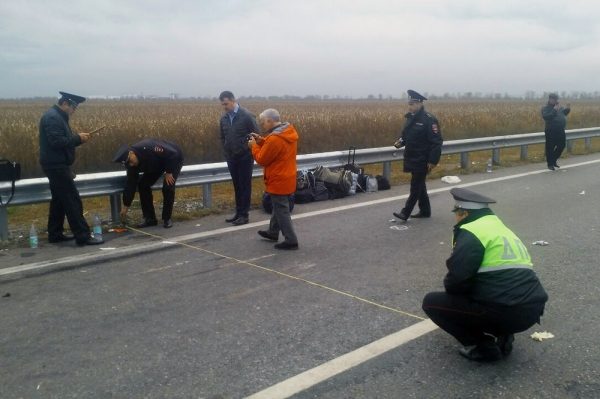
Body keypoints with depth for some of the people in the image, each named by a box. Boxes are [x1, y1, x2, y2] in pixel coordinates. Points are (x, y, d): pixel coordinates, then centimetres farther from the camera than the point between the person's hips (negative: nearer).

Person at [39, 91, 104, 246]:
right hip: (56, 165, -11)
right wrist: (78, 138, -16)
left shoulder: (57, 116, 16)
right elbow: (56, 142, -25)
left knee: (59, 200, 15)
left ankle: (55, 234, 22)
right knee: (72, 200, -10)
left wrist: (77, 138, 4)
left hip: (57, 165, 11)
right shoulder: (52, 117, -17)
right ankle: (83, 236, -8)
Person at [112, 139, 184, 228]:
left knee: (168, 187, -23)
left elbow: (172, 153, -34)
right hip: (157, 164, 7)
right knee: (142, 185, -7)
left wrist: (169, 172, -26)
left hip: (174, 158, -6)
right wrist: (125, 206, -8)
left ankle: (167, 219, -6)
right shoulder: (132, 165, -17)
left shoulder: (148, 148, -40)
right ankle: (150, 218, 1)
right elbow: (130, 184, -10)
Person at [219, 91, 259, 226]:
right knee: (237, 186, 13)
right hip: (231, 158, 5)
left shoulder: (246, 116, -12)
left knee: (245, 185, 2)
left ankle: (244, 214, 7)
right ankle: (238, 212, 22)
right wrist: (226, 153, 10)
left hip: (245, 157, -5)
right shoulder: (223, 118, 5)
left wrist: (250, 150, -10)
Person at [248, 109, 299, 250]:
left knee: (282, 211, 0)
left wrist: (254, 146, -1)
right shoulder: (289, 132, 3)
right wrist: (260, 141, 5)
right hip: (286, 179, 10)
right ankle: (273, 232, 38)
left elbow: (262, 159, -16)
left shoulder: (275, 139, -27)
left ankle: (291, 240, 5)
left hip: (279, 181, -10)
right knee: (279, 207, 22)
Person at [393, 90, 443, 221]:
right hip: (412, 158, 9)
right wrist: (400, 142, -1)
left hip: (422, 160, -8)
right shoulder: (410, 118, 8)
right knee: (419, 184, 15)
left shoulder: (429, 120, -16)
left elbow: (436, 141, -17)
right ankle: (425, 210, 26)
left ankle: (405, 213, -1)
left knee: (416, 186, -3)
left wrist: (433, 160, -20)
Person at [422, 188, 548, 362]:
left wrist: (449, 287, 8)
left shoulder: (472, 232, -6)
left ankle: (484, 347, 1)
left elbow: (457, 280, -15)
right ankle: (503, 335, 16)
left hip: (505, 312, -9)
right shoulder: (501, 228, 21)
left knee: (432, 302, 3)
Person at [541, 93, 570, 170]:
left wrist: (567, 109, 6)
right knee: (550, 148, -1)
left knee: (561, 145, 12)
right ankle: (550, 164, 10)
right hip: (551, 131, -7)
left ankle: (554, 160, 29)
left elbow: (564, 113, 25)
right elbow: (546, 117, -22)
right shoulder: (545, 108, -6)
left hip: (560, 131, 7)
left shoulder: (560, 107, 14)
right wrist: (554, 110, -27)